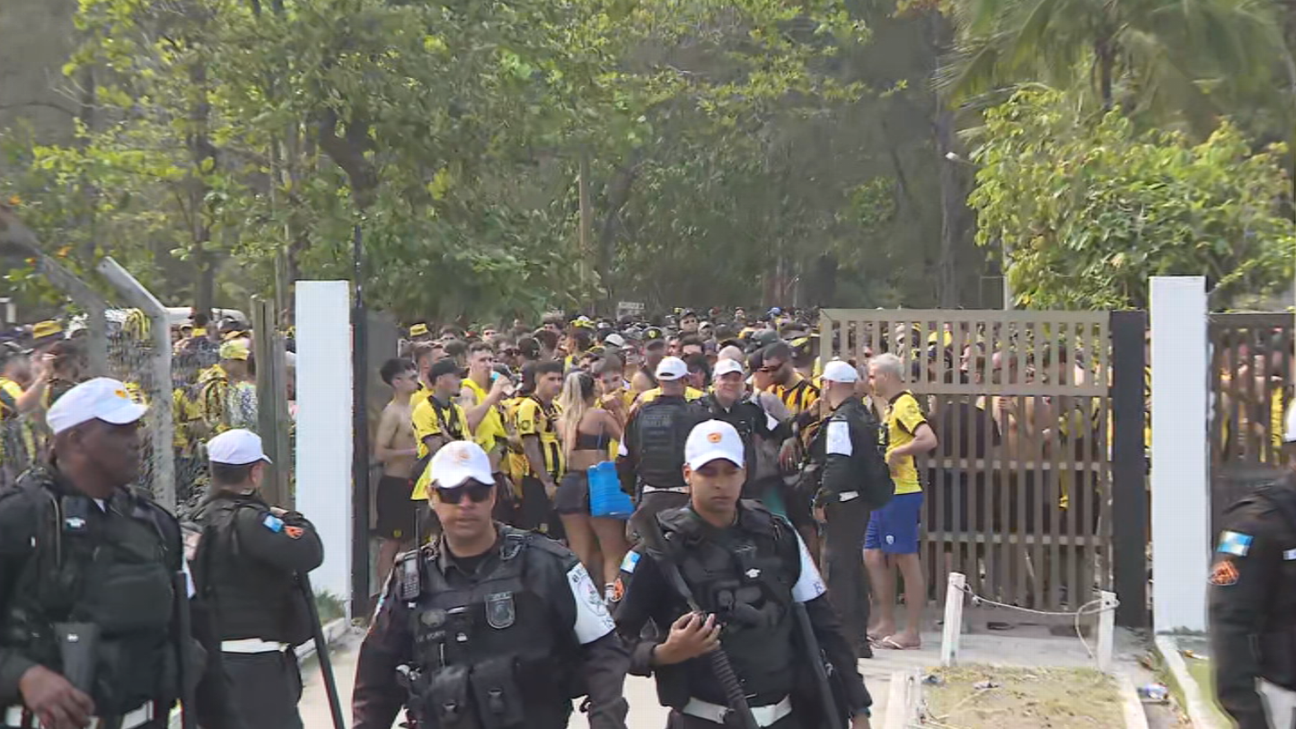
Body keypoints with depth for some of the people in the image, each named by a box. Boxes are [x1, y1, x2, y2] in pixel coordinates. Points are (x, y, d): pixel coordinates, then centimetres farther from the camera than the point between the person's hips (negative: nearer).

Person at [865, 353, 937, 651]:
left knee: (907, 560, -4)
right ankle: (886, 624, 20)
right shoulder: (891, 406, 16)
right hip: (885, 493, 10)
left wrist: (895, 453, -20)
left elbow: (928, 440, -28)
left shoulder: (905, 405, -14)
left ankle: (912, 633, 1)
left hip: (901, 494, -10)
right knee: (873, 556, 13)